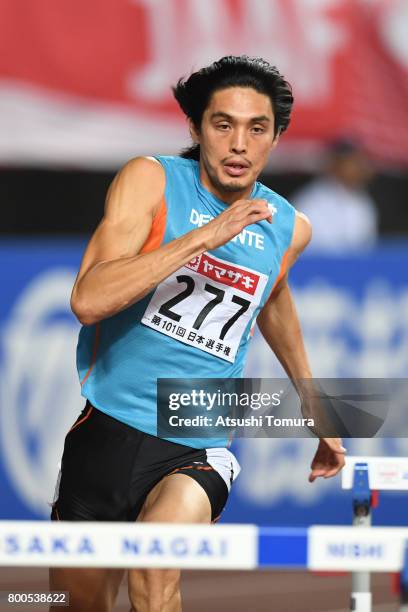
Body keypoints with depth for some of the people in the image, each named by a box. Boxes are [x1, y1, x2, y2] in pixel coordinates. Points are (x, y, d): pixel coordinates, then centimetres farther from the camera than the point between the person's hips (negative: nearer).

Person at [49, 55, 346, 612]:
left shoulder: (289, 228, 4)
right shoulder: (150, 181, -7)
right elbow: (88, 301, -21)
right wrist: (204, 237, -26)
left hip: (196, 453, 0)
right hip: (108, 432, 0)